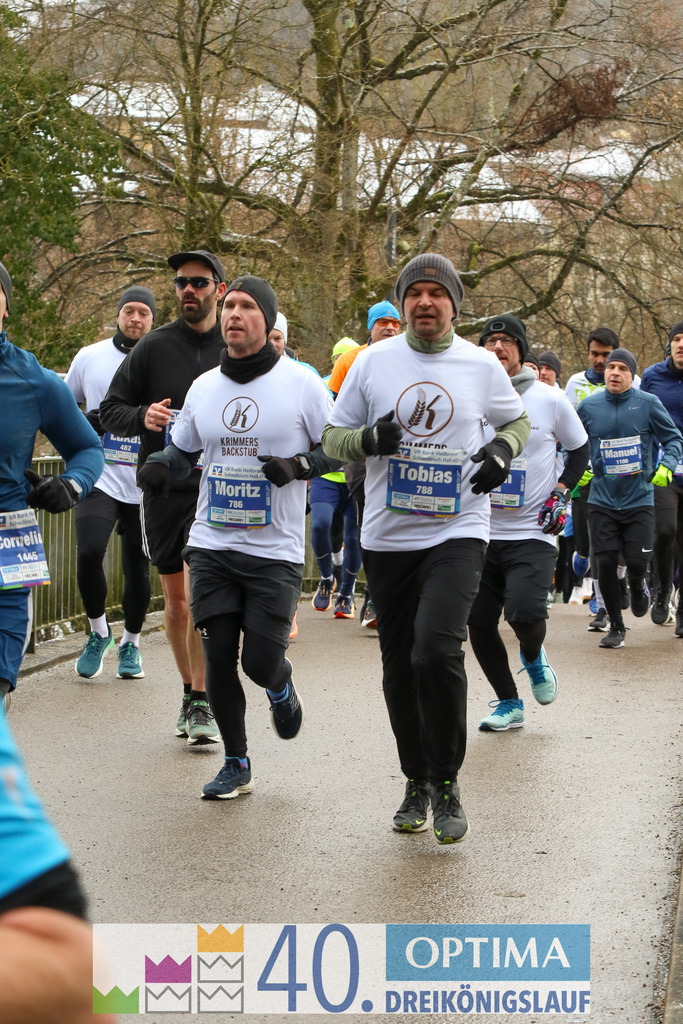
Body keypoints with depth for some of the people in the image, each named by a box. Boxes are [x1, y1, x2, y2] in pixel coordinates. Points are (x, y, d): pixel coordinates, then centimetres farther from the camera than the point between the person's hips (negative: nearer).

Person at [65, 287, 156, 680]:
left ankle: (131, 643, 29)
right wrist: (86, 422, -2)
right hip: (100, 479, 0)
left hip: (146, 486, 0)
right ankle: (99, 632, 5)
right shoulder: (90, 357, 7)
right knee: (89, 552, -19)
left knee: (138, 569, 6)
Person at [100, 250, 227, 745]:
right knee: (175, 601, 9)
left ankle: (203, 701, -5)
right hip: (162, 486, 2)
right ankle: (190, 691, 26)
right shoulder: (154, 346, 3)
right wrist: (142, 417, -15)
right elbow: (110, 411, 5)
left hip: (218, 487, -2)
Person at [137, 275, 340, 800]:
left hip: (276, 552, -3)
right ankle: (237, 765, 16)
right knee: (218, 658, 0)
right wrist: (158, 466, 0)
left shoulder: (301, 382, -4)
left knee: (261, 662, -6)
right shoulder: (203, 387, 9)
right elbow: (182, 447, 22)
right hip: (211, 545, 4)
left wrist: (298, 465, -17)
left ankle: (283, 691, 33)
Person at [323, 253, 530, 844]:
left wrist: (503, 449, -3)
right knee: (400, 668, 9)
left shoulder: (482, 365, 2)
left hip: (458, 532, -2)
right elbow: (333, 439, 8)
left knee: (436, 651, -20)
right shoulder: (374, 362, 3)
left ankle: (447, 782, -2)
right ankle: (417, 783, 28)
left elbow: (518, 420, 19)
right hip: (387, 536, 2)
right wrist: (369, 438, -14)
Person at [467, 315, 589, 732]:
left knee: (525, 611, -22)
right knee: (479, 623, 2)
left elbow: (580, 449, 12)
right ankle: (509, 703, 22)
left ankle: (534, 656, 14)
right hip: (481, 532, 3)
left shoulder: (550, 399, -2)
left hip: (533, 533, -3)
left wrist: (562, 492, 0)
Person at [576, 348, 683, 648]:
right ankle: (616, 626, 13)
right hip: (602, 501, 1)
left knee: (637, 563, -6)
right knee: (606, 564, -5)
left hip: (639, 500, -1)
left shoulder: (648, 404, -3)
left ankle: (637, 586, 33)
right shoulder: (588, 406, 2)